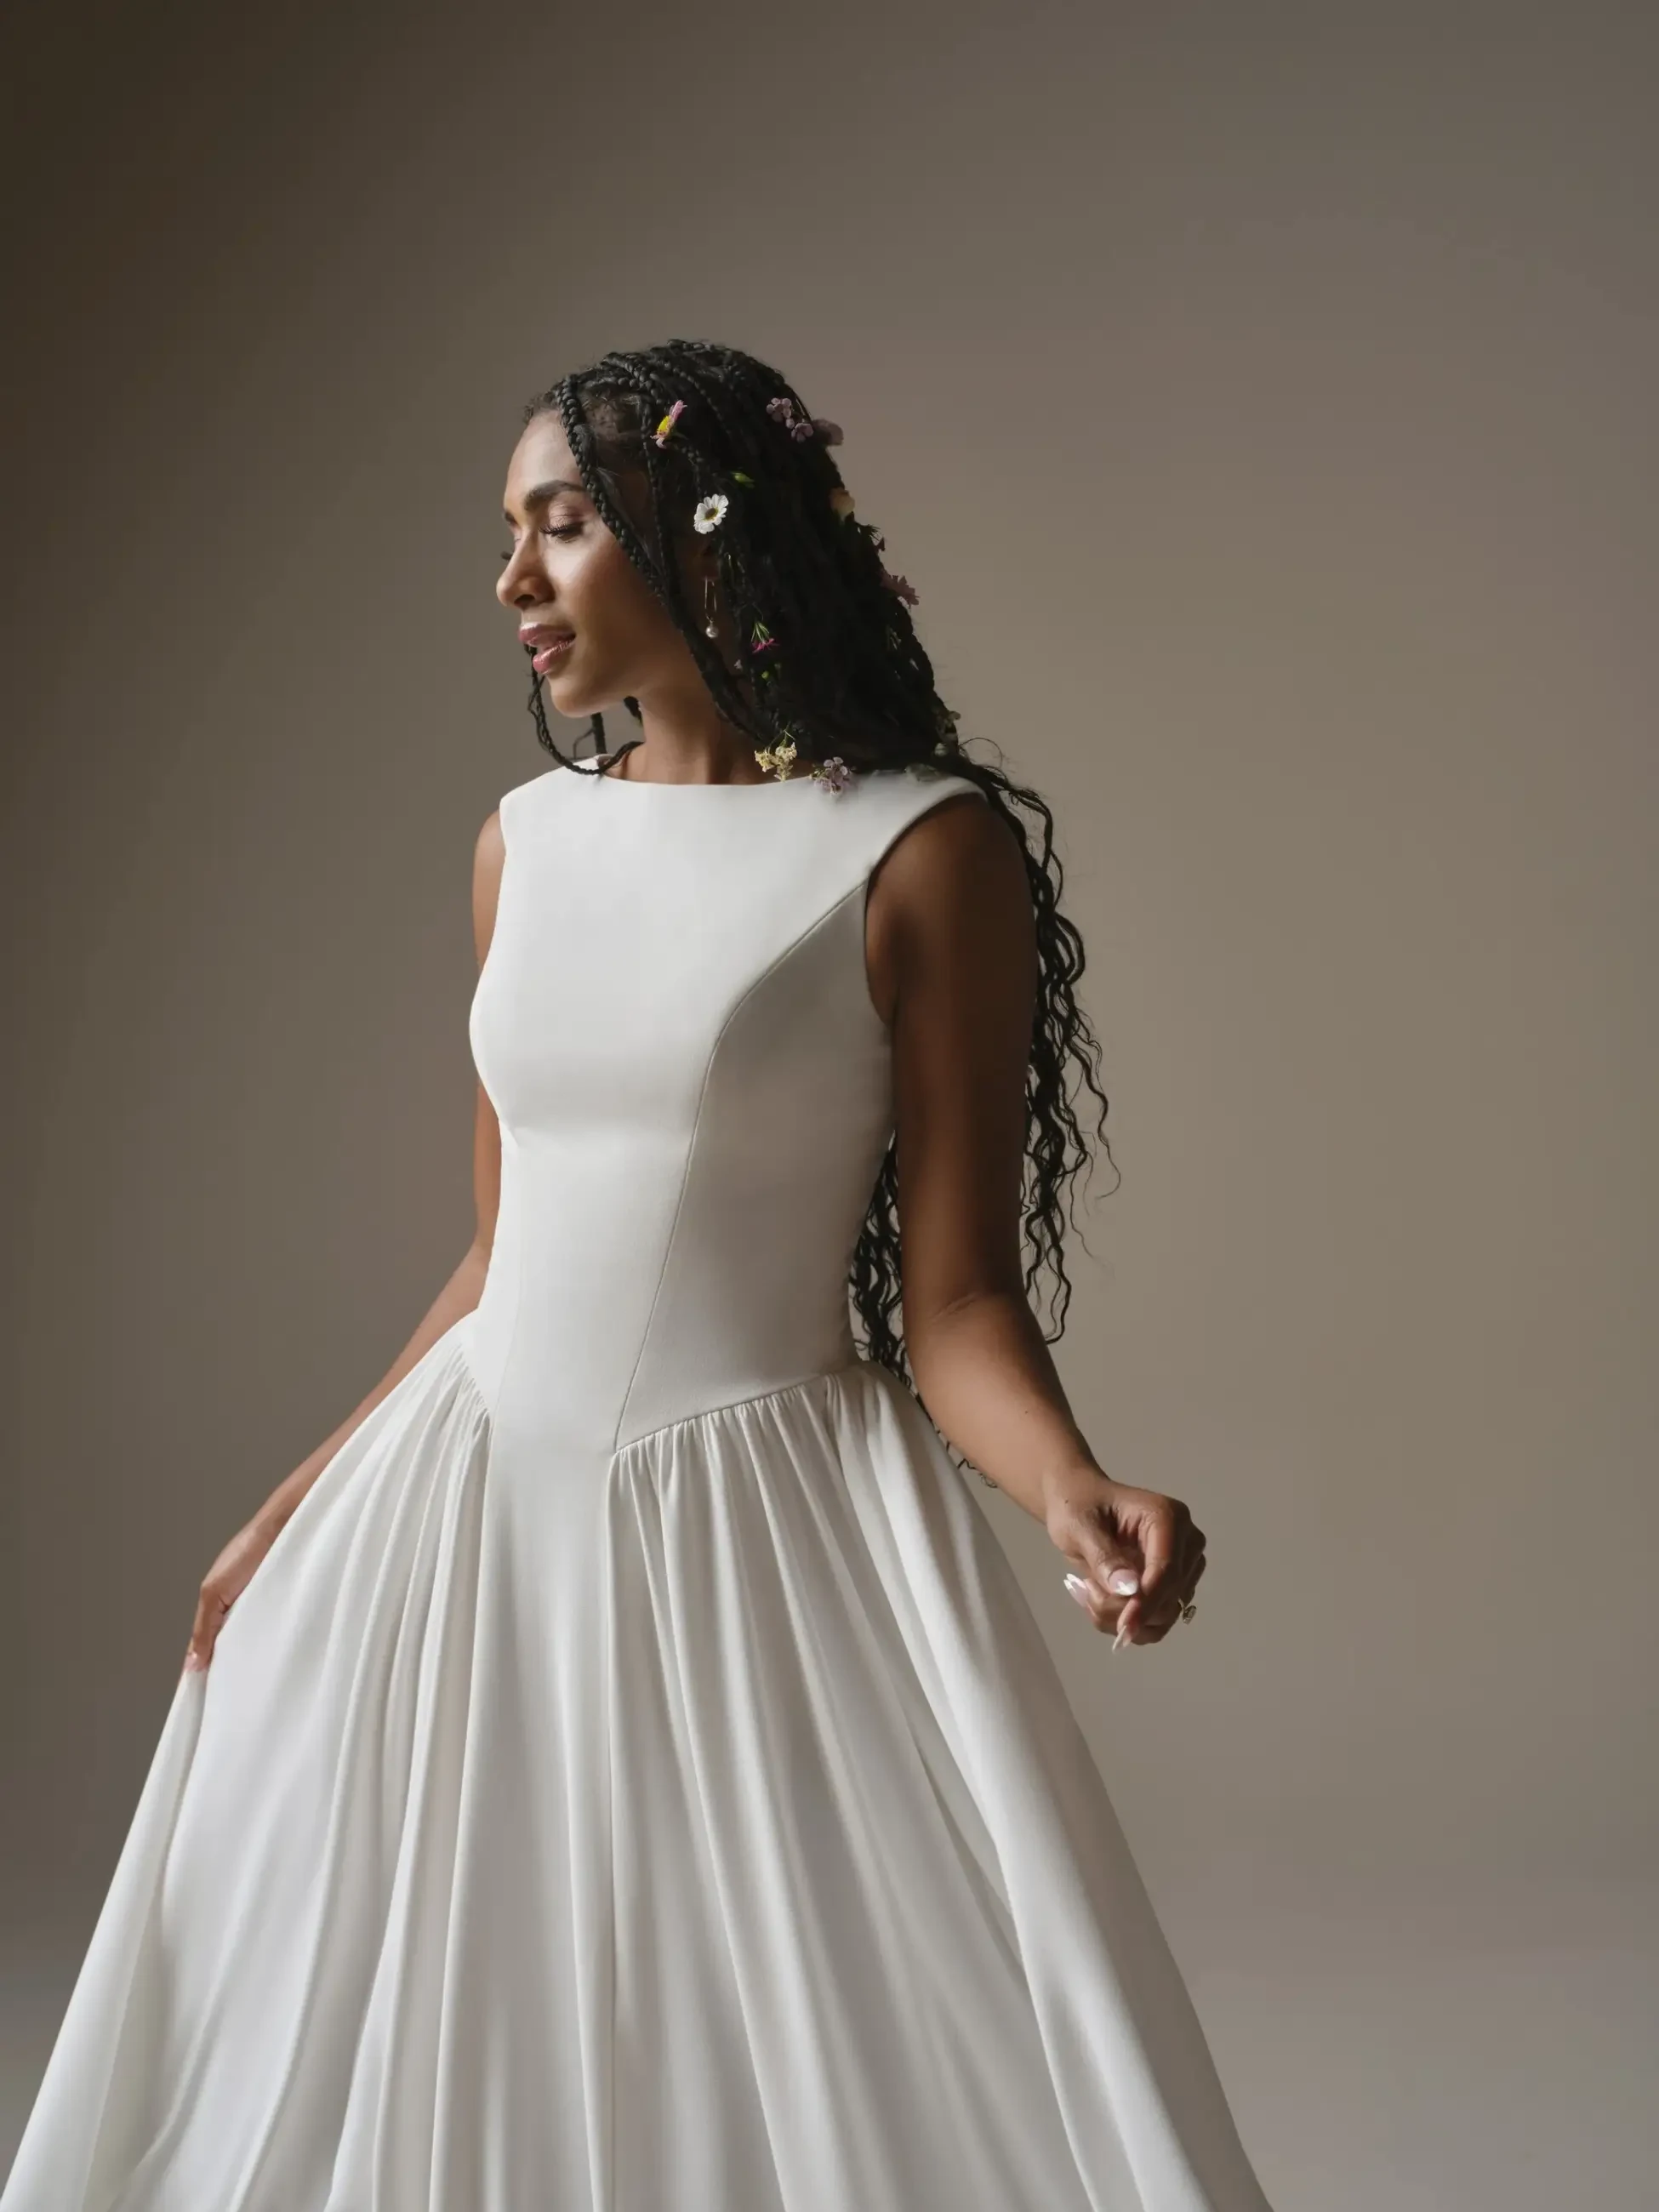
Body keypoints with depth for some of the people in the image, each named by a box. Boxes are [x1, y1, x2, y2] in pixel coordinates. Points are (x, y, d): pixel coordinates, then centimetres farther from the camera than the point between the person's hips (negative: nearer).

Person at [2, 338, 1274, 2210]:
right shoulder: (525, 842, 9)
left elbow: (954, 1299, -9)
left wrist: (1073, 1489, -27)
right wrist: (299, 1504, 17)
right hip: (469, 1500, 6)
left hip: (755, 1522, -5)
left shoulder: (923, 848, -8)